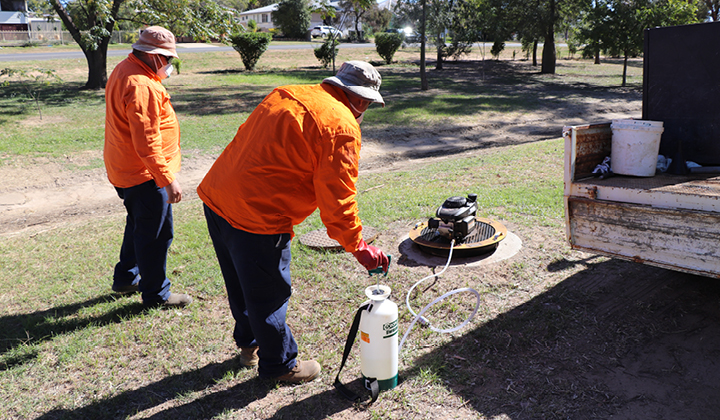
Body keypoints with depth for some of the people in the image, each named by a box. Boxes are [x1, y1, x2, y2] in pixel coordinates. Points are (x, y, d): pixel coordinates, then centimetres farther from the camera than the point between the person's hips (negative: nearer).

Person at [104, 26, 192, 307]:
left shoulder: (124, 70, 10)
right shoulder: (141, 86, -25)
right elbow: (147, 142, -27)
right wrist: (168, 179, -25)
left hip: (124, 169, 11)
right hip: (144, 175, -11)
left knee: (139, 226, 25)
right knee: (155, 234, 3)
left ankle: (125, 279, 40)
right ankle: (155, 294, 17)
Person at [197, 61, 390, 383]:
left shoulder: (286, 94, 12)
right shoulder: (341, 127, -12)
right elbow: (337, 199, -13)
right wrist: (358, 247, -1)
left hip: (215, 195, 9)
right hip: (256, 217, -9)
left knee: (242, 284, 26)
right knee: (269, 295, 11)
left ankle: (249, 343, 50)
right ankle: (278, 365, 33)